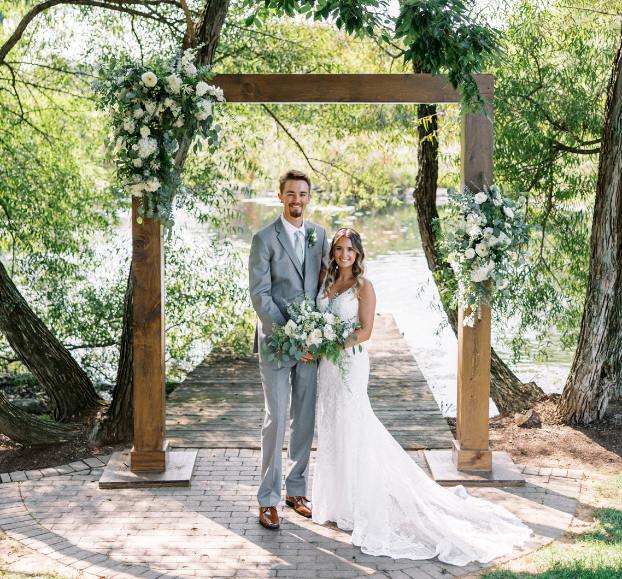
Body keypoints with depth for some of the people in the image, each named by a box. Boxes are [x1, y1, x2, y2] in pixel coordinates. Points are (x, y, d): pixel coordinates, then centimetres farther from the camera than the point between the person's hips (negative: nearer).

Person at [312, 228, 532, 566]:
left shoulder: (363, 286, -9)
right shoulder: (328, 282, 11)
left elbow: (364, 331, -14)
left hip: (350, 363, -7)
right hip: (327, 364, 7)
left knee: (351, 428, -4)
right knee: (332, 429, 12)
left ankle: (357, 504, 6)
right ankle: (338, 496, 23)